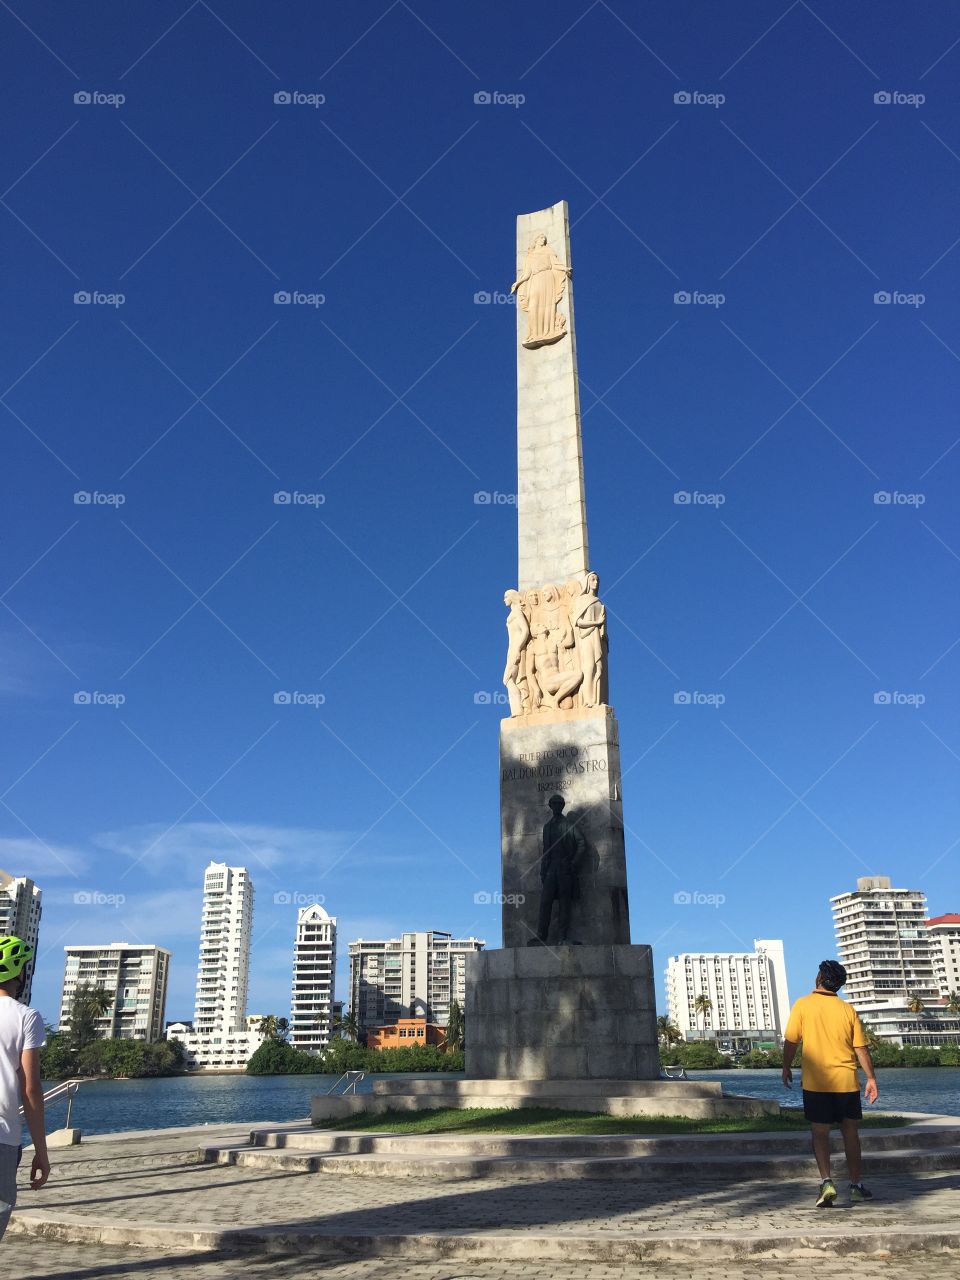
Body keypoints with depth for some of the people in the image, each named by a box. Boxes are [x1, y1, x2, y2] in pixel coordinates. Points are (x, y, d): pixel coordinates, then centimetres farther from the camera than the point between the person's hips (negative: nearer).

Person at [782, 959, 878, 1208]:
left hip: (815, 1083, -2)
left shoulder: (803, 1005, -6)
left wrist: (786, 1068, 9)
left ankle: (826, 1181, -13)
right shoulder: (848, 1010, 0)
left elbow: (790, 1041, -5)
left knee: (820, 1132, 3)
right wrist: (871, 1078, 9)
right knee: (850, 1132, 15)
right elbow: (861, 1048, 1)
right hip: (847, 1083, 2)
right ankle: (856, 1185, 22)